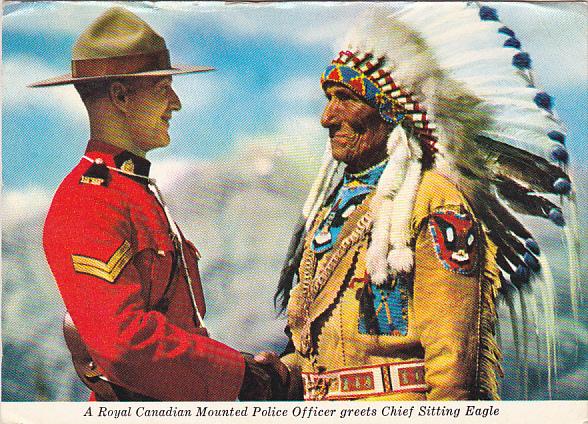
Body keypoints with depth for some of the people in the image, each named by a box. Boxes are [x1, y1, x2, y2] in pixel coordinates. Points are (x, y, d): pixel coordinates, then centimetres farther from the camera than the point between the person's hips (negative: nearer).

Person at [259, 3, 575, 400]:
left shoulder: (435, 202, -9)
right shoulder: (331, 208, 16)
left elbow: (455, 355, -15)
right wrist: (286, 371, 2)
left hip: (399, 401, -7)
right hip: (318, 410, 7)